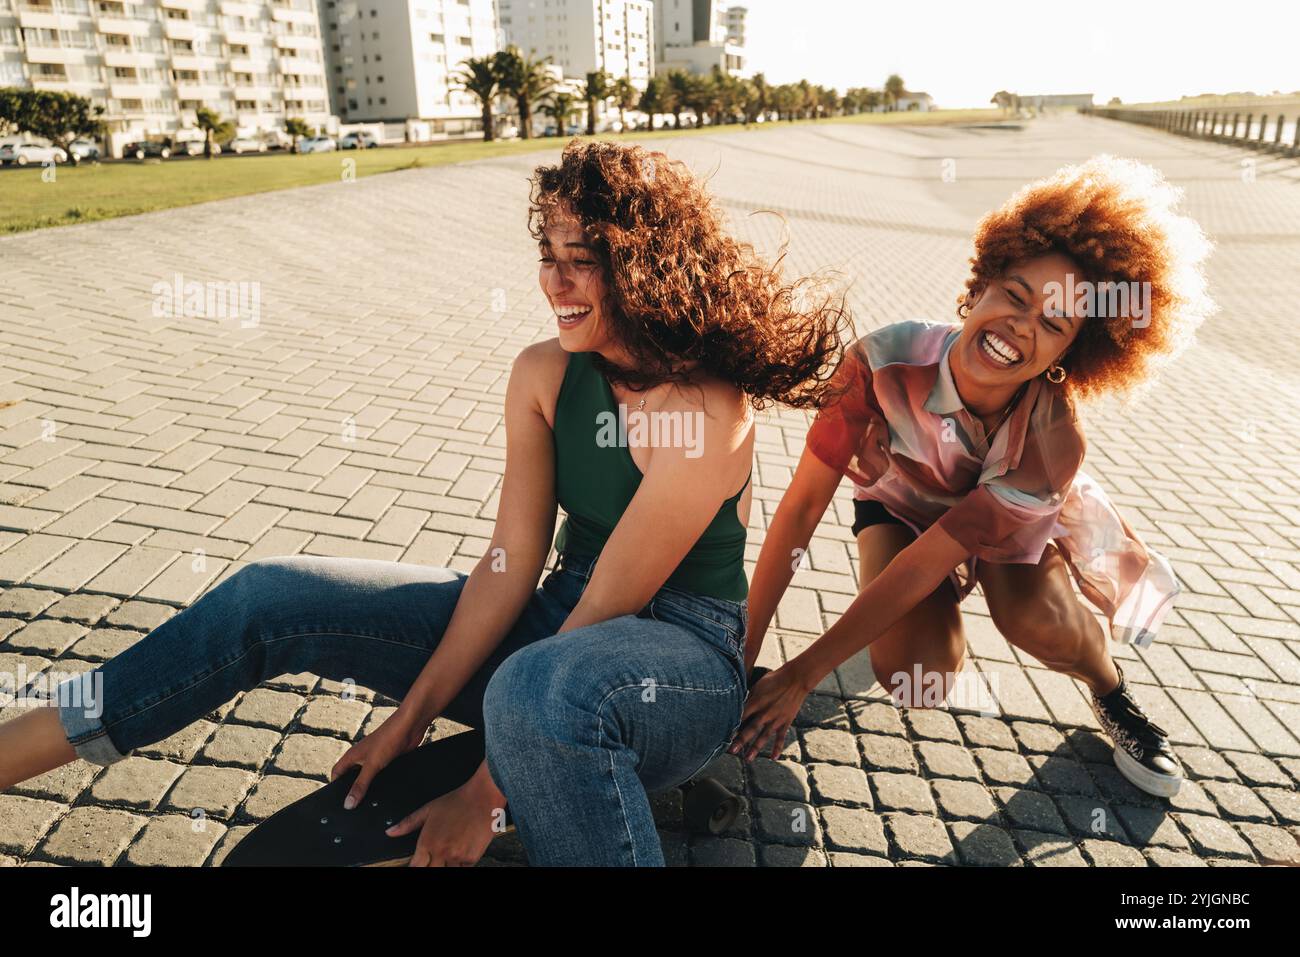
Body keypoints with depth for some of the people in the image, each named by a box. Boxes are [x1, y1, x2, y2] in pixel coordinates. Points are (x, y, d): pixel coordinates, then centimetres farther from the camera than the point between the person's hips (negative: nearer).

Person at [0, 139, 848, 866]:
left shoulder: (706, 412, -22)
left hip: (687, 657, -5)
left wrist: (485, 795, -16)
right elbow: (511, 562, -4)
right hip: (562, 626, 6)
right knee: (272, 597, -3)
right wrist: (412, 715, -6)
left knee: (537, 694, -45)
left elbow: (606, 608, -22)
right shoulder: (544, 374, -3)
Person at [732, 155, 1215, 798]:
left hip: (1009, 520, 0)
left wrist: (801, 676, -32)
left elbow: (922, 566, -34)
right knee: (915, 674, -22)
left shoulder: (1052, 441, -34)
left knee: (1040, 621, -31)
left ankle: (1113, 693, 5)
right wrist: (742, 649, -27)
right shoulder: (885, 361, -35)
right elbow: (802, 504, -30)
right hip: (899, 503, 0)